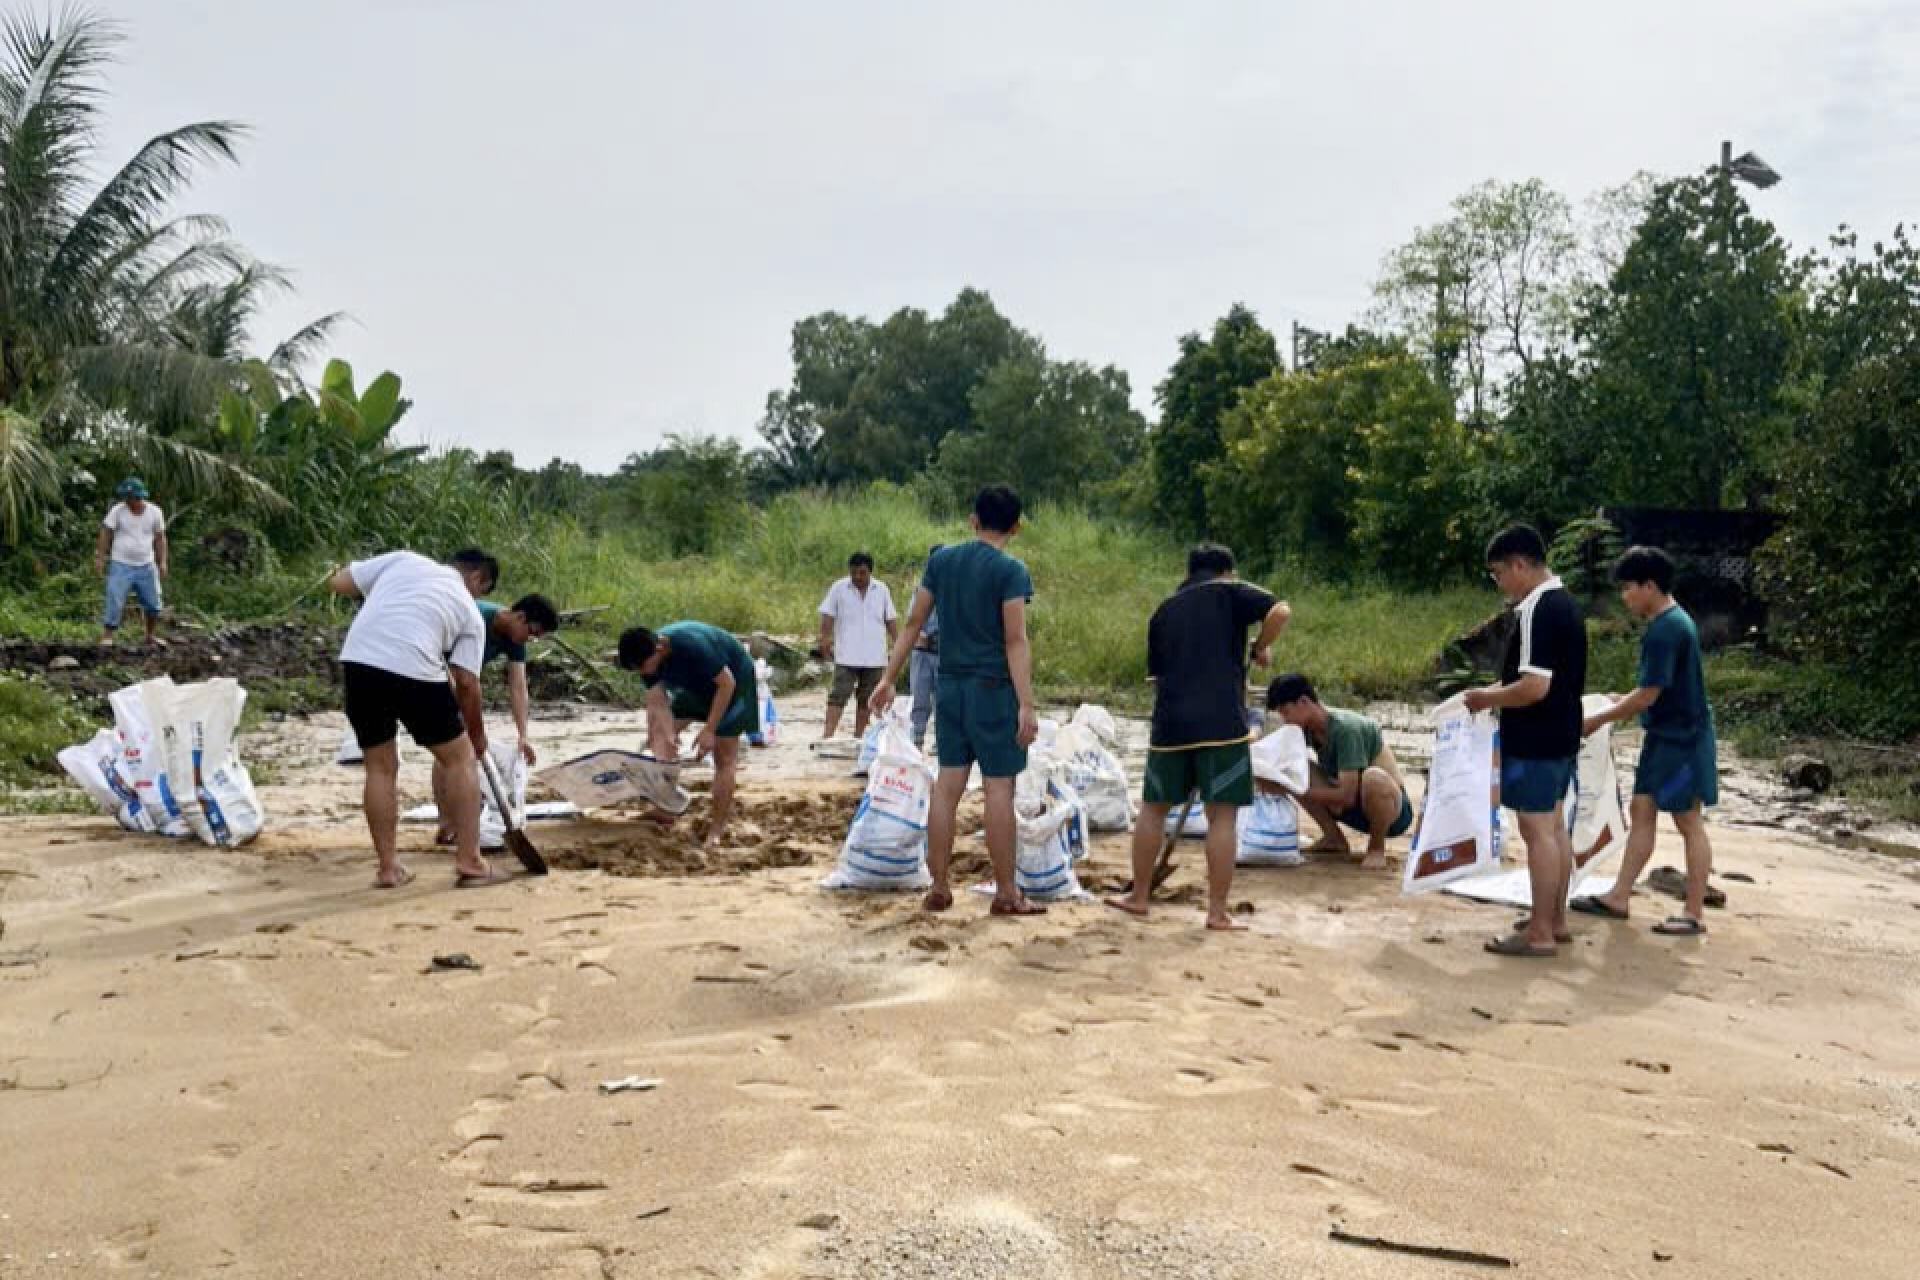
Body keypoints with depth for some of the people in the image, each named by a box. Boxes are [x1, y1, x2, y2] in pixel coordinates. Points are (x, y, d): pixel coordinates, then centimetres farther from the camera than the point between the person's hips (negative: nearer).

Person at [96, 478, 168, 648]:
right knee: (115, 602, -9)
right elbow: (106, 534, -5)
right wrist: (100, 558, -8)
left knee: (153, 605, 8)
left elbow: (160, 538, 4)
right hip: (121, 565, -3)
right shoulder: (117, 510, -10)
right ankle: (107, 636, -2)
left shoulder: (155, 512, -3)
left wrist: (162, 563, 0)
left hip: (146, 566, 3)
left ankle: (150, 636, 27)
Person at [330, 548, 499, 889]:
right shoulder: (470, 612, 16)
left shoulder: (403, 559, 21)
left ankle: (388, 868, 19)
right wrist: (477, 734, 25)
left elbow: (337, 583, 19)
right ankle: (469, 862, 13)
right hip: (413, 670, -3)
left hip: (358, 661, 3)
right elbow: (466, 683, 12)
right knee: (460, 758, 14)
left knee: (381, 767, 17)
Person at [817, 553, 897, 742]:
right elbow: (827, 616, -1)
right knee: (838, 696, -10)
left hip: (874, 657, 3)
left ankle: (858, 737, 17)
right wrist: (825, 638, -13)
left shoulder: (882, 590, 7)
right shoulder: (839, 588, 0)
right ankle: (827, 736, -16)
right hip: (846, 656, -3)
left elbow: (891, 619, 12)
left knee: (866, 699, 8)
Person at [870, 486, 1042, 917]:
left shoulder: (942, 559, 6)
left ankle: (939, 887, 14)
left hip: (950, 686, 5)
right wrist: (1027, 706, -17)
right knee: (999, 788, 1)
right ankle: (1006, 893, 7)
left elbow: (913, 623, 7)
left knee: (947, 785, 9)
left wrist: (888, 679, 12)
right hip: (993, 688, -5)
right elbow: (1015, 641, -16)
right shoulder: (1011, 570, -9)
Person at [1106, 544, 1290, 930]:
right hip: (1221, 721, -4)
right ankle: (1218, 911, 2)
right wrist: (1262, 648, 4)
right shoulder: (1230, 593, 6)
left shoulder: (1164, 610, 20)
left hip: (1170, 722, 4)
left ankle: (1139, 895, 24)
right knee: (1223, 814, 0)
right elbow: (1280, 611, -11)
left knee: (1153, 807, 16)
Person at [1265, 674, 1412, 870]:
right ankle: (1334, 839, 5)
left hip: (1393, 807, -7)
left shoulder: (1345, 729, -27)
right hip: (1353, 809, 7)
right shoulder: (1307, 729, -4)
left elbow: (1347, 796, -30)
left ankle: (1377, 847, -13)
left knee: (1372, 777, -41)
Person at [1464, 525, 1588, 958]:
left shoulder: (1536, 611, -21)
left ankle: (1540, 933, 2)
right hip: (1560, 736, 10)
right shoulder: (1564, 602, 10)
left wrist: (1488, 699, -13)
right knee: (1554, 826, 16)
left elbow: (1534, 688, -27)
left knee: (1537, 831, -4)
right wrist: (1498, 690, 14)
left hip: (1534, 742, -10)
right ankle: (1556, 920, 26)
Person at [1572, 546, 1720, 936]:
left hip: (1682, 739, -10)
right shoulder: (1669, 622, 9)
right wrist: (1618, 704, 14)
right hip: (1665, 737, 10)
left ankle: (1694, 914, 8)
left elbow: (1648, 695, -21)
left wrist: (1598, 720, -13)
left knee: (1690, 823, -1)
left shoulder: (1666, 629, -21)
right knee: (1641, 812, 11)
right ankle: (1618, 898, 17)